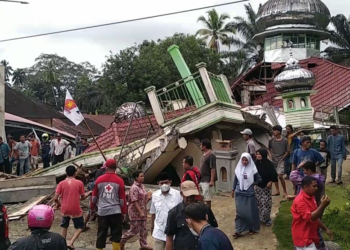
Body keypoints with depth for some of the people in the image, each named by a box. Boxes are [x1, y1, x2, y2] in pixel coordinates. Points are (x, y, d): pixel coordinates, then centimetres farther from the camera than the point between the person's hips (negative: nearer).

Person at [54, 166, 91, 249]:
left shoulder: (61, 183, -3)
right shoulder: (79, 183, -6)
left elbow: (55, 198, -6)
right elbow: (83, 197, 2)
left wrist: (58, 204, 16)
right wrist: (88, 193, 22)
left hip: (65, 210, 2)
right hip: (76, 210, -2)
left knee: (64, 226, 24)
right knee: (80, 227, 16)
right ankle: (71, 243, -2)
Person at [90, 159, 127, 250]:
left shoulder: (99, 179, 1)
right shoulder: (119, 181, -3)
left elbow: (94, 196, 7)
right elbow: (122, 199, -1)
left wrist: (92, 208, 21)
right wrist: (123, 212, 8)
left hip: (102, 211, 2)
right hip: (115, 211, -2)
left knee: (101, 234, 10)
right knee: (116, 234, 5)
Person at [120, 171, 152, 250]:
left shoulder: (142, 186, 9)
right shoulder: (134, 188, -18)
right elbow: (134, 201, -22)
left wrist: (149, 198, 3)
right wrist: (140, 212, -24)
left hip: (142, 212, 8)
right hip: (135, 212, -8)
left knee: (143, 229, 10)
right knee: (134, 230, 0)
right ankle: (121, 241, 18)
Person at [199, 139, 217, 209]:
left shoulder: (211, 155, -15)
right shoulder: (204, 155, 14)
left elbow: (213, 168, -20)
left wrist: (212, 180, -24)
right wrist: (199, 179, 20)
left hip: (207, 181, -10)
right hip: (202, 180, 10)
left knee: (207, 198, -5)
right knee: (202, 198, 14)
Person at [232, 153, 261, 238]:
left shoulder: (252, 170, -6)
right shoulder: (238, 169, 2)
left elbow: (259, 180, 1)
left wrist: (252, 184, -9)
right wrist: (233, 190, 14)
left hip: (249, 194, -2)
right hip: (239, 194, 2)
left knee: (250, 211, 6)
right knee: (239, 211, 0)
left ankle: (252, 228, 25)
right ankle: (239, 231, 2)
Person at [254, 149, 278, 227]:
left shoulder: (269, 164, -14)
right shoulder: (256, 163, -2)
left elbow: (274, 174, -11)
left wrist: (270, 182, -16)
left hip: (266, 186, -4)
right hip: (258, 186, 4)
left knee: (266, 203, -3)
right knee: (258, 202, 9)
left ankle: (267, 219, 8)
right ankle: (259, 217, 22)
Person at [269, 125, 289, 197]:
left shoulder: (284, 140, -8)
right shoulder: (271, 140, 1)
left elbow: (287, 151, -2)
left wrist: (282, 158, -8)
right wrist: (271, 156, 1)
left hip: (280, 160, -4)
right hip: (273, 160, 4)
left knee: (280, 176, -11)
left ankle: (285, 192, 2)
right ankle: (277, 191, 21)